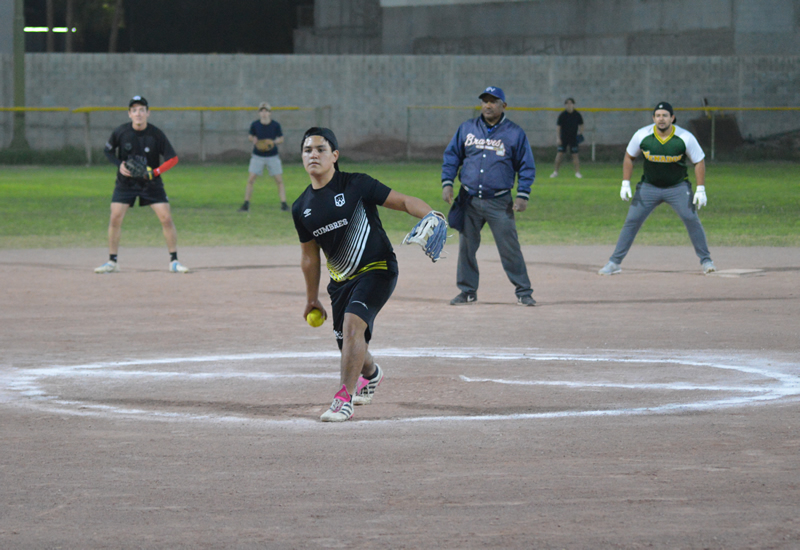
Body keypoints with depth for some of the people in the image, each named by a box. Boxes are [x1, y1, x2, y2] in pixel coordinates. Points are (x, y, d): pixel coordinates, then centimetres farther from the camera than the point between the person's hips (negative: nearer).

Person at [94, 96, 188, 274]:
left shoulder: (156, 134, -14)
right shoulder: (120, 132, -11)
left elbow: (173, 158, -11)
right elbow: (108, 151, 6)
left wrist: (155, 172, -25)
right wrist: (119, 165, -13)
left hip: (151, 184, -1)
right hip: (125, 183, 1)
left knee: (166, 218, -9)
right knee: (115, 218, -10)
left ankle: (174, 262, 2)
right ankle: (112, 262, 2)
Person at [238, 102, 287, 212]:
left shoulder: (275, 125, -8)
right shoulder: (255, 124, -7)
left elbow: (281, 139, 2)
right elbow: (250, 136, 7)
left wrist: (274, 142, -19)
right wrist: (253, 139, -16)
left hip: (273, 156, 0)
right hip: (258, 156, 0)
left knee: (279, 180, -1)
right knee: (250, 179, -4)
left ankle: (284, 204, 7)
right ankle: (246, 205, 5)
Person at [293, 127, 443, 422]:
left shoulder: (356, 185, -11)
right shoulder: (302, 208, 3)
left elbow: (403, 201, -12)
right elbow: (310, 255, 15)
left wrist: (431, 215, -31)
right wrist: (312, 298, 21)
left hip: (378, 268, -6)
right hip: (341, 280, 6)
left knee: (352, 323, -27)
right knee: (350, 349, 11)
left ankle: (344, 398, -23)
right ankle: (371, 374, 48)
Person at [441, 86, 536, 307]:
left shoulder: (515, 133, 3)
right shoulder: (467, 129, 10)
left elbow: (527, 166, 4)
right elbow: (451, 156, 14)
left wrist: (523, 195, -6)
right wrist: (447, 183, 1)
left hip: (499, 203, -3)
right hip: (469, 201, 3)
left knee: (510, 248, -7)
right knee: (466, 247, 5)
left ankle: (523, 291, 0)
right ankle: (467, 291, 16)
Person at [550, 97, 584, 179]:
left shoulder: (577, 115, 1)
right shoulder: (562, 115, -5)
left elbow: (581, 125, 13)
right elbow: (558, 127, -4)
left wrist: (580, 133, -2)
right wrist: (558, 138, -9)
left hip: (573, 138, 1)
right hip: (563, 138, -1)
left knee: (575, 154, -2)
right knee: (560, 154, -3)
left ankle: (577, 172, 5)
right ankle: (555, 172, 7)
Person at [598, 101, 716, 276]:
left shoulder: (685, 138, -16)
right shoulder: (642, 136, -13)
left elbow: (699, 162, -6)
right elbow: (629, 157, 4)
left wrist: (700, 190, -11)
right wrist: (625, 183, -1)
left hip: (678, 187, -1)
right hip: (649, 187, 1)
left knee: (692, 219, -14)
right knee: (631, 221, -4)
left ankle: (706, 261, 0)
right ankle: (614, 263, 4)